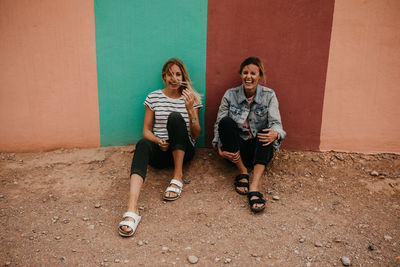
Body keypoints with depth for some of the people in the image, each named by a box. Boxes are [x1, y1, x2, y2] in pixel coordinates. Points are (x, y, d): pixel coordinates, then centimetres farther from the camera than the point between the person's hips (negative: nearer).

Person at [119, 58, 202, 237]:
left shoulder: (191, 98, 8)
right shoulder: (153, 97, 9)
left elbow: (196, 135, 3)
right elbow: (146, 131, 8)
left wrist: (191, 109, -12)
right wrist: (159, 141, -13)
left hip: (183, 151, 0)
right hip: (160, 151, 1)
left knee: (175, 117, -28)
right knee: (143, 144, -36)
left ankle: (177, 178, -26)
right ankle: (132, 210, -55)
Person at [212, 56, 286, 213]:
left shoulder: (269, 96, 1)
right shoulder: (230, 95, 1)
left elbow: (276, 123, -9)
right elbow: (219, 125, 0)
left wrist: (275, 134, -34)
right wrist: (220, 149, -16)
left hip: (259, 149, 0)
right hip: (236, 150, 0)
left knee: (267, 133, -32)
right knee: (226, 121, -26)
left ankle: (255, 186, -45)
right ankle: (243, 172, -19)